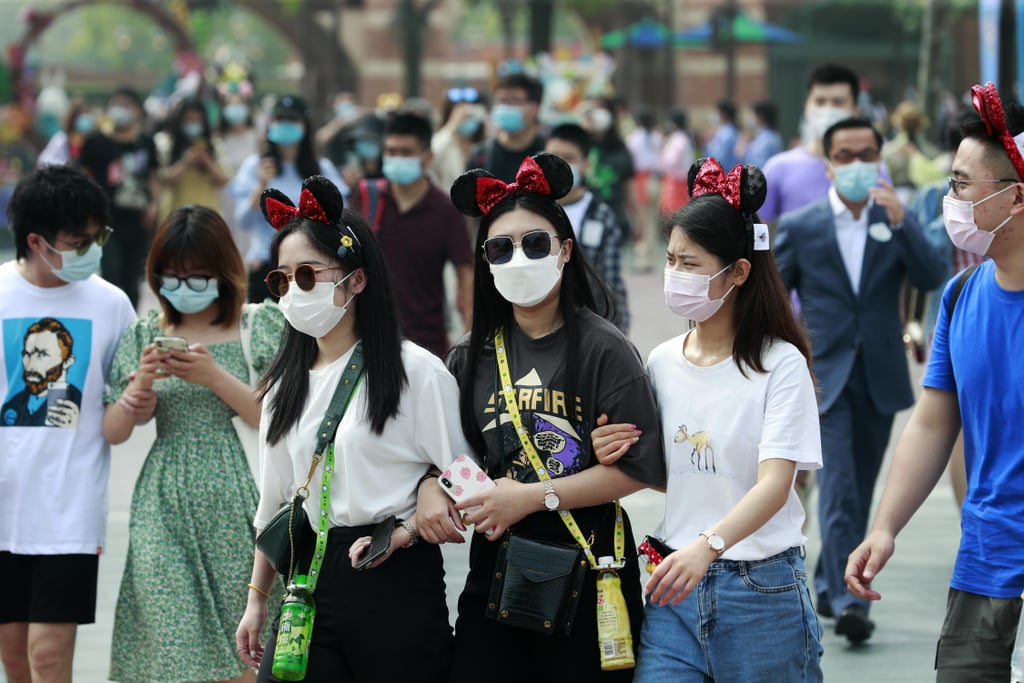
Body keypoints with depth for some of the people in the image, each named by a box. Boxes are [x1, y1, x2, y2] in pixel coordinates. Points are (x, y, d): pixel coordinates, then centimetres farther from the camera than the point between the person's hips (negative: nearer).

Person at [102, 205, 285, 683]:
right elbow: (112, 432, 10)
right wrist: (141, 382, -7)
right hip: (165, 509, 2)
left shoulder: (260, 326, 2)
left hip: (236, 502, -2)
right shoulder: (145, 335, 11)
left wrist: (216, 377, -13)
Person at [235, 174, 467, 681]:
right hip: (310, 581, 5)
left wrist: (405, 532, -19)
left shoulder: (415, 371, -5)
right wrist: (256, 598, 16)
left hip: (395, 583, -5)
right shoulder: (287, 383, 13)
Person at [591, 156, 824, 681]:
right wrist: (614, 459, -4)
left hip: (762, 591, -4)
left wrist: (707, 545, -37)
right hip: (675, 584, 4)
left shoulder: (780, 363, -10)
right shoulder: (662, 362, 7)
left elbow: (774, 484, -20)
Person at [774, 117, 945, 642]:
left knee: (860, 489, 11)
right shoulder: (799, 227, 1)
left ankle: (828, 584, 26)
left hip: (880, 376, 3)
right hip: (826, 375, -3)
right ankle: (847, 599, -22)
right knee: (838, 485, -15)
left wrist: (900, 222, -20)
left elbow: (930, 279, -8)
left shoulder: (897, 221, 6)